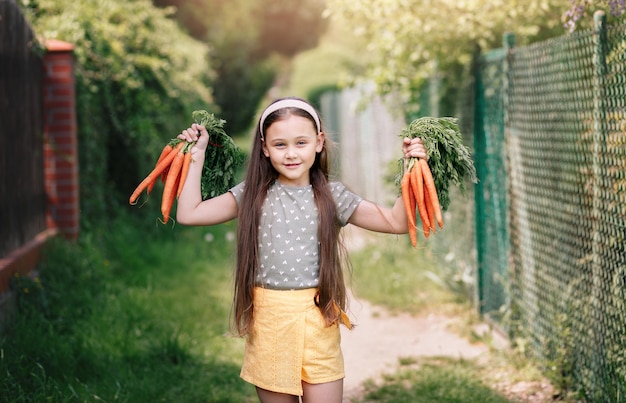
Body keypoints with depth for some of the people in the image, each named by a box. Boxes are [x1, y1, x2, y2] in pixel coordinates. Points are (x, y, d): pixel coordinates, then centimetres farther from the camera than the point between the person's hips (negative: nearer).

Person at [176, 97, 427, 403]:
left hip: (318, 320, 0)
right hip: (267, 320, 0)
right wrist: (197, 156, 2)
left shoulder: (331, 196, 1)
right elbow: (188, 214, -1)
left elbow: (397, 222, 1)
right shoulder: (253, 195, 2)